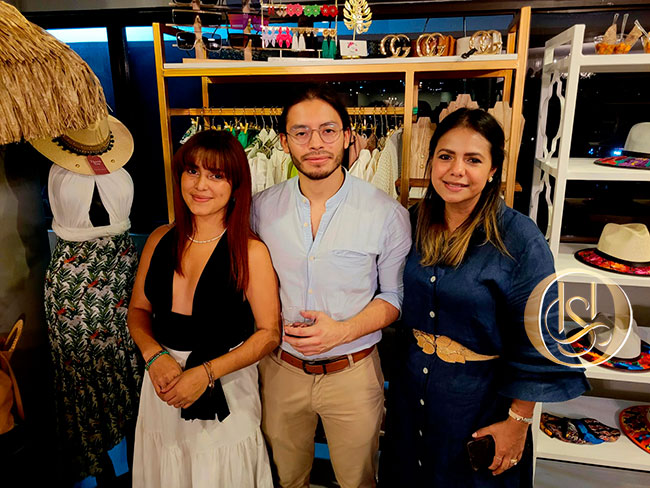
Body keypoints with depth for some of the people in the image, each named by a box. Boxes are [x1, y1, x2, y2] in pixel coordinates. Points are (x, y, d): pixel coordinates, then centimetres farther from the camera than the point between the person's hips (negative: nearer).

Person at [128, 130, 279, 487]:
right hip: (162, 382, 4)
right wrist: (155, 356, -11)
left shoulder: (251, 252, -16)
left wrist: (207, 372, -19)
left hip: (226, 393, -4)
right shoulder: (160, 240, -2)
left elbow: (270, 333, -13)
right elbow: (138, 309, 7)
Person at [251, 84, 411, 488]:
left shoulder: (387, 213, -13)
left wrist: (343, 330, -20)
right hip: (280, 368, 3)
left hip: (352, 373, -2)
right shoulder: (263, 207, -5)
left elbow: (395, 295, -5)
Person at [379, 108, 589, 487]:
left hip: (481, 399, -4)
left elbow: (536, 346, -15)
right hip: (411, 388, 5)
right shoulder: (415, 221, -5)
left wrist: (518, 423, -12)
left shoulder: (521, 240, -20)